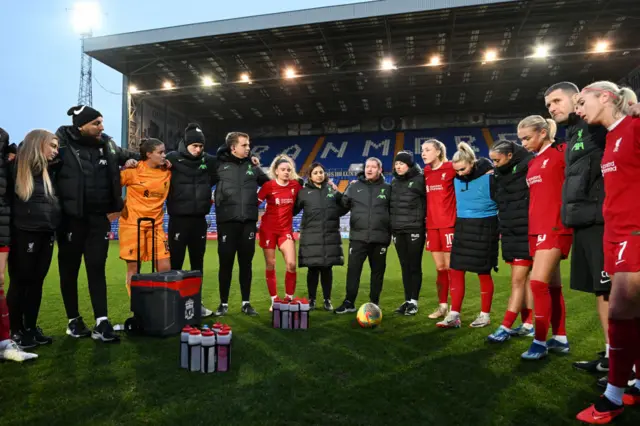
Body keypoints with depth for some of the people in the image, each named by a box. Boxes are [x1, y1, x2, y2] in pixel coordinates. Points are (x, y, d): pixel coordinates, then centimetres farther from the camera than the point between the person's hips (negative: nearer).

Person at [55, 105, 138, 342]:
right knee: (69, 270, 10)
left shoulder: (107, 144, 6)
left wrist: (131, 160, 6)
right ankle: (73, 320, 24)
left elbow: (125, 156, 24)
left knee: (97, 269, 3)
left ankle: (101, 323, 5)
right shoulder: (63, 142, -9)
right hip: (71, 218, -3)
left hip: (98, 218, 3)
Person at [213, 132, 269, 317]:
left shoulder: (252, 166, 11)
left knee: (246, 263, 9)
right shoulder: (220, 165, 2)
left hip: (248, 222, 2)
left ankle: (246, 303, 19)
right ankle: (223, 303, 19)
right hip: (227, 221, -2)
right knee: (226, 263, 5)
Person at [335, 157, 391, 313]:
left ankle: (374, 303, 20)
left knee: (378, 271, 8)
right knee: (353, 269, -2)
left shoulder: (387, 189, 6)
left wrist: (390, 232, 4)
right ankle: (349, 302, 7)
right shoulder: (354, 187, 8)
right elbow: (343, 206, 10)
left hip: (380, 238, 0)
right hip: (358, 237, 0)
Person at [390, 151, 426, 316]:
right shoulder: (394, 182, 13)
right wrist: (391, 226, 14)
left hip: (415, 229, -6)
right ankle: (407, 300, 19)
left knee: (414, 266, 2)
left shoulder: (420, 179, -6)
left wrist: (425, 221, -13)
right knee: (405, 266, 11)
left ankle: (414, 302, 11)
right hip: (398, 230, 6)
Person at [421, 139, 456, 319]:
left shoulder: (451, 168, -6)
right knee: (440, 268, 11)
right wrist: (425, 221, 12)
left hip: (448, 224, -5)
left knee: (450, 267, 0)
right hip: (432, 225, 5)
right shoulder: (426, 172, 11)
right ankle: (442, 306, 21)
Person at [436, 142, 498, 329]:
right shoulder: (457, 178, 4)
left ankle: (485, 315, 18)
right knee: (456, 271, 1)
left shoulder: (489, 177, -11)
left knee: (483, 272, 3)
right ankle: (454, 315, 6)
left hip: (484, 228, -5)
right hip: (462, 227, 5)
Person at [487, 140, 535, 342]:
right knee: (524, 279, 12)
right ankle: (528, 324, 20)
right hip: (510, 234, 8)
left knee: (518, 281, -5)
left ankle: (505, 327, -1)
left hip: (525, 234, -8)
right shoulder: (502, 174, 12)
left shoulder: (528, 167, -13)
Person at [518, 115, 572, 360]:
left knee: (538, 282, -13)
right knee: (552, 285, 12)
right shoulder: (532, 164, 16)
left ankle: (540, 341, -1)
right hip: (537, 228, 8)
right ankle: (560, 339, 22)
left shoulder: (561, 152, -5)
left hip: (555, 228, -8)